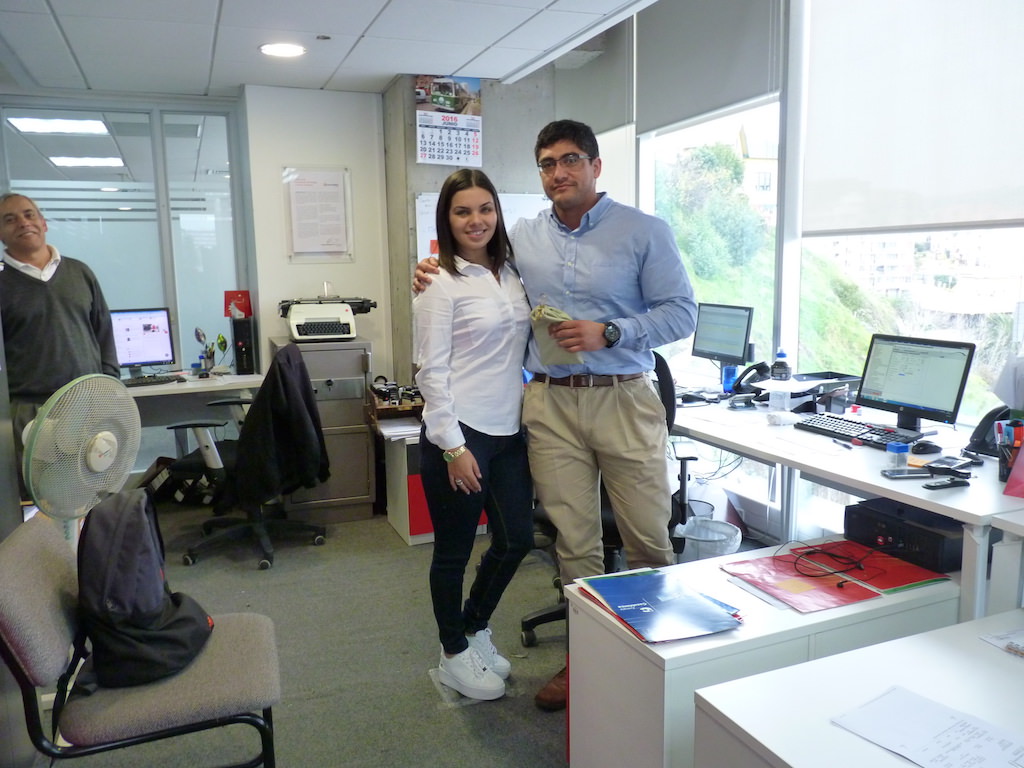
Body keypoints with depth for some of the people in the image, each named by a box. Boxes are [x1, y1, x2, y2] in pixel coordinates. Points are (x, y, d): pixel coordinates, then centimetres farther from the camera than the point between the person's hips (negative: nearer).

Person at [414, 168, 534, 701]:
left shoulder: (511, 275, 9)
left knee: (517, 539, 15)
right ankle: (454, 656, 30)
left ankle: (474, 628, 39)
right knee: (454, 552, 8)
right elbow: (431, 371, -13)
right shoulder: (441, 284, -10)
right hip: (461, 433, -7)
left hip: (510, 431, 7)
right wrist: (453, 446, -17)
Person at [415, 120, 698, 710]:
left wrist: (608, 334, -16)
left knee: (649, 538, 5)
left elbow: (681, 312, -4)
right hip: (551, 404, 3)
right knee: (575, 540, 9)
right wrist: (436, 275, 6)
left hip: (624, 400, -2)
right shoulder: (522, 238, 11)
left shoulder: (644, 231, 1)